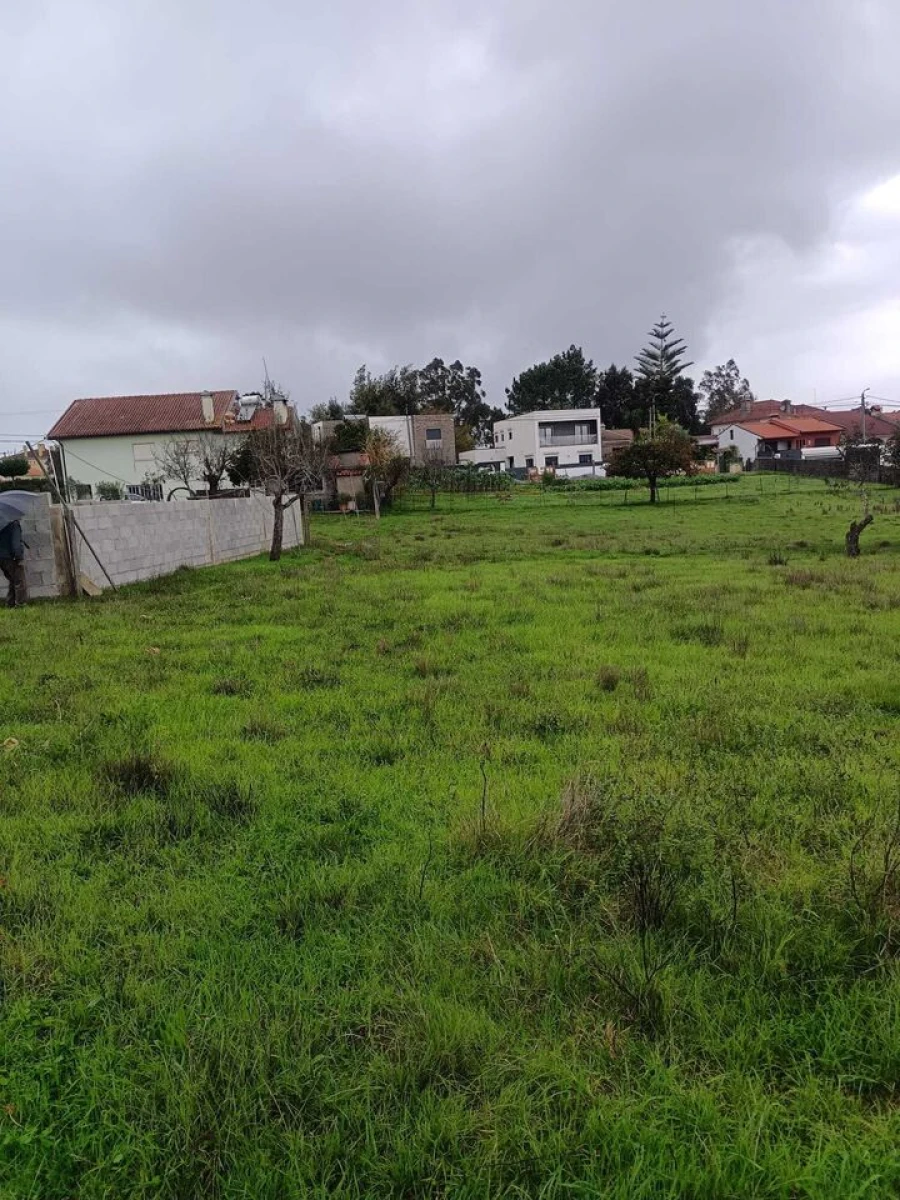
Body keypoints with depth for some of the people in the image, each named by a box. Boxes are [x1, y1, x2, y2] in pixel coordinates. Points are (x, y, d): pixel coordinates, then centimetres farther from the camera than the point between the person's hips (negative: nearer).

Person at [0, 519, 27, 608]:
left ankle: (10, 604, 13)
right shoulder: (14, 524, -9)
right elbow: (15, 542, -17)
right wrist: (18, 557, -17)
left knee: (13, 582, 15)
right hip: (9, 557, -8)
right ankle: (20, 603, -8)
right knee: (19, 581, -4)